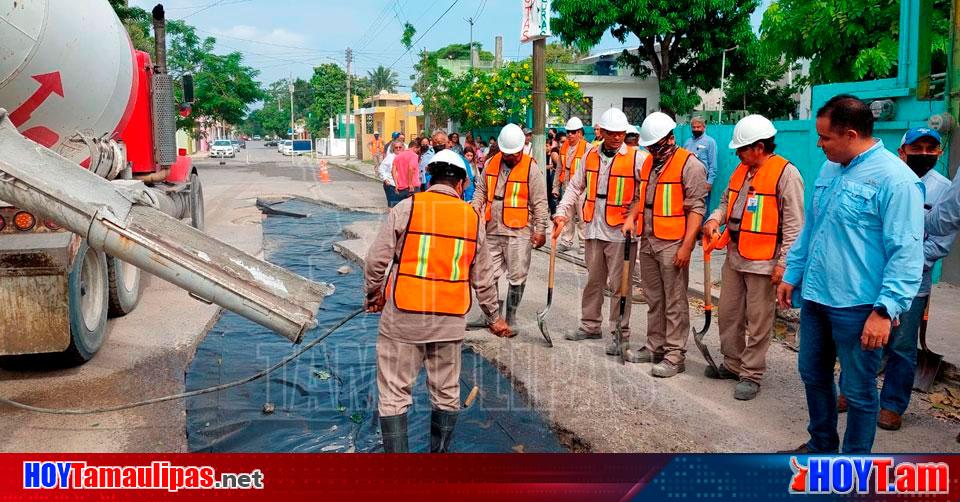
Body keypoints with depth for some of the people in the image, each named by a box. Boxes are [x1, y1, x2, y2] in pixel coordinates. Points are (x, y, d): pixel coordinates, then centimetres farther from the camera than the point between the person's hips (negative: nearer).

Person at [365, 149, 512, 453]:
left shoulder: (407, 208, -4)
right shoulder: (472, 218, 6)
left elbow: (376, 259, -5)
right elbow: (482, 278, 12)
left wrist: (373, 294, 13)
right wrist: (494, 318, 24)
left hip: (403, 317, -3)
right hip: (450, 320, 3)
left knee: (394, 394, 5)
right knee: (447, 393, 17)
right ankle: (440, 452, 29)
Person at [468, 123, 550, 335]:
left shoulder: (531, 168, -8)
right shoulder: (491, 164, 6)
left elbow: (540, 202, -7)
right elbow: (481, 190, 16)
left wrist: (540, 230, -9)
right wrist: (476, 208, -1)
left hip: (519, 232, -5)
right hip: (493, 230, 5)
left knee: (517, 277, 3)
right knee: (489, 273, 12)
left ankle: (511, 318, 15)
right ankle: (488, 315, 24)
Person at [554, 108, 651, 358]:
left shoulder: (637, 158, -8)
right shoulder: (590, 155, 8)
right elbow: (575, 187, 14)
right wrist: (562, 212, 4)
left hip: (621, 232, -5)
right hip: (594, 229, 5)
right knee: (593, 280, 16)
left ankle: (620, 335, 10)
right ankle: (591, 325, 31)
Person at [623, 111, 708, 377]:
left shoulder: (690, 165, -10)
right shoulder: (649, 163, 14)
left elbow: (696, 209, -14)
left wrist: (686, 246, -18)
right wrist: (632, 218, 6)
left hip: (673, 244, -8)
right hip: (648, 242, 8)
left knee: (674, 302, -2)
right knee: (654, 299, 15)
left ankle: (675, 355, 5)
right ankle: (655, 347, 26)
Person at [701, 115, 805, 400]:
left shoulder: (786, 173, -12)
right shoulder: (741, 170, 11)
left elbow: (794, 224, -14)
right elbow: (727, 202, 23)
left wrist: (783, 263, -17)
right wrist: (715, 218, 0)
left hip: (763, 262, -8)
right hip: (734, 257, 8)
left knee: (758, 323, 3)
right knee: (729, 314, 16)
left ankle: (751, 375, 14)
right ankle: (732, 364, 31)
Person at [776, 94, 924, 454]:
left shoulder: (895, 179, -16)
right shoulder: (829, 169, 8)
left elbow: (906, 253, -19)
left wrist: (885, 310, -22)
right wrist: (792, 274, 17)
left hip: (857, 307, -8)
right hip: (815, 297, 8)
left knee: (858, 390, 7)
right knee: (812, 375, 20)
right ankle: (821, 444, 41)